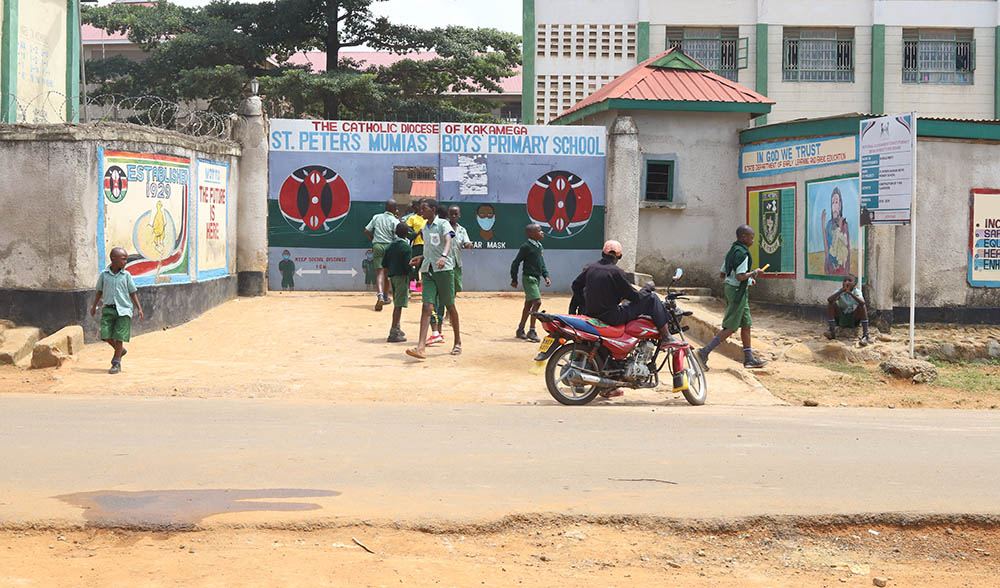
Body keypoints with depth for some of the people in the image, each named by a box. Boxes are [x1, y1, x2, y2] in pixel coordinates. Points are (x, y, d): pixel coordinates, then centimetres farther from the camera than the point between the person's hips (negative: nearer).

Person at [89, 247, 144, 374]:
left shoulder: (126, 275, -1)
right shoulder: (104, 274, 0)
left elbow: (133, 293, 5)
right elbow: (100, 291, 13)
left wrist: (139, 308, 2)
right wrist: (94, 306, 18)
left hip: (123, 310, -2)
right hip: (108, 309, 2)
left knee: (118, 336, -3)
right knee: (106, 335, -3)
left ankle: (116, 363, 8)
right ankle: (120, 350, 24)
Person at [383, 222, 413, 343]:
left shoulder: (391, 246, 8)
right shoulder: (406, 248, -13)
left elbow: (384, 263, 9)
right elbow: (408, 265, -17)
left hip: (392, 276, 7)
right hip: (402, 276, -7)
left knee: (397, 304, 21)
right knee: (399, 305, -8)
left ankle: (396, 329, 31)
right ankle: (393, 333, -12)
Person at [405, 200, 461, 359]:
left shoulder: (443, 224, -3)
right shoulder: (425, 229, 19)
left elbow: (448, 240, -22)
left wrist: (444, 256, -40)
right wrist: (421, 258, 14)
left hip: (444, 269, -5)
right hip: (427, 270, 5)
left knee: (450, 306, 6)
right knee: (427, 307, -8)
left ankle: (458, 342, 23)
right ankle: (421, 347, -20)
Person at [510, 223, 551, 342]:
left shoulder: (540, 246, 11)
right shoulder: (526, 247, -14)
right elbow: (516, 263, -9)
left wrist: (546, 276, 8)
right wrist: (514, 279, -5)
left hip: (536, 279, 9)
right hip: (529, 278, -9)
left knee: (528, 304, 13)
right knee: (537, 302, -17)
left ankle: (520, 330, 22)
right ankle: (532, 331, -14)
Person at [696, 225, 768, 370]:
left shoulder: (732, 251, 13)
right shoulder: (742, 253, -18)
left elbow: (722, 274, 16)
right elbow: (740, 276, -26)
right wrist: (754, 273, -10)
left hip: (730, 288, 10)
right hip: (737, 291, -10)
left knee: (746, 324, 13)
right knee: (730, 328, -6)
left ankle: (749, 358, 17)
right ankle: (705, 352, -7)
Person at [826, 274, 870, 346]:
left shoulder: (857, 292, -13)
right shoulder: (840, 291, -10)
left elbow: (862, 302, -36)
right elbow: (829, 300, -29)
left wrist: (850, 293, -43)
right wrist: (841, 291, -37)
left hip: (854, 320, -1)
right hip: (841, 319, 1)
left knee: (863, 306, -27)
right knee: (831, 304, -19)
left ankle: (865, 335, -32)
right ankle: (832, 331, -17)